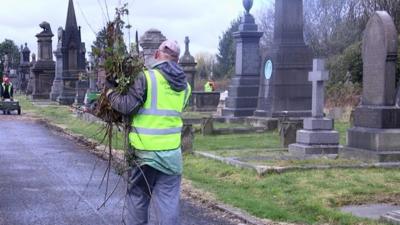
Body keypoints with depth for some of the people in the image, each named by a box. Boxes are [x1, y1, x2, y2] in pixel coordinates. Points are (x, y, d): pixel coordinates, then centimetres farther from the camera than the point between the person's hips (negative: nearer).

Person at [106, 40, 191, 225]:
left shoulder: (147, 78, -11)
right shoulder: (184, 86, 7)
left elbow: (127, 106, -15)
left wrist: (110, 90, 1)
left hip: (145, 151, -4)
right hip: (172, 153, 4)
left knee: (137, 198, 11)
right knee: (168, 201, 7)